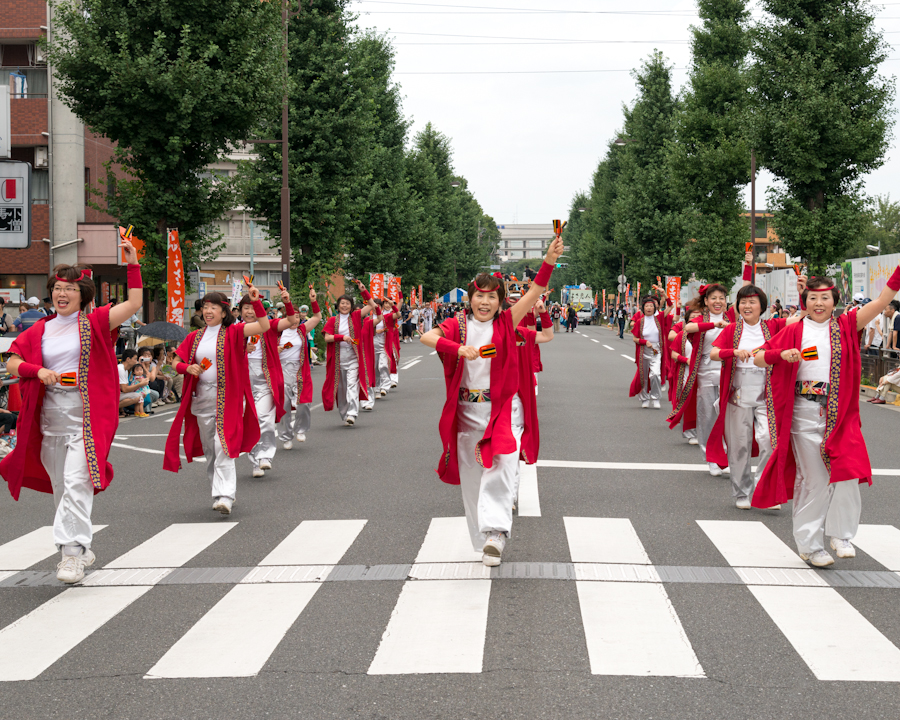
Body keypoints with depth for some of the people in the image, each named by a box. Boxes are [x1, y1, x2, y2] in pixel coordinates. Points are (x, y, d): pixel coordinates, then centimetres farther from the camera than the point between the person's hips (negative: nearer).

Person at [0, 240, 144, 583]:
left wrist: (133, 265, -10)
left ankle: (74, 552, -18)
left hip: (86, 415, -5)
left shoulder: (94, 323, 1)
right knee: (61, 485, 12)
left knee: (77, 482, -17)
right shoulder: (39, 330, 11)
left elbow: (134, 303, -6)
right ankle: (82, 549, 26)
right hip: (50, 415, 5)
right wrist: (39, 371, -8)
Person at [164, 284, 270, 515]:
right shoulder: (195, 337, 11)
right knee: (209, 449, 10)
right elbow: (176, 363, 15)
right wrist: (187, 368, -7)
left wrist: (256, 302, -24)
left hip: (227, 397, -5)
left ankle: (224, 497, -19)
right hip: (202, 398, 5)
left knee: (223, 447, -15)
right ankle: (224, 490, 24)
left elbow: (264, 326, -14)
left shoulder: (233, 333, -2)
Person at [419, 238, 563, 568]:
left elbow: (534, 293, -13)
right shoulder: (458, 325, 1)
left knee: (502, 462, -25)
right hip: (467, 411, 2)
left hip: (503, 407, -2)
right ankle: (484, 540, 24)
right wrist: (458, 349, -32)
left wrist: (550, 259, -27)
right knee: (472, 476, 9)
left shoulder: (505, 324, 0)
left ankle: (495, 531, -28)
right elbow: (426, 337, -16)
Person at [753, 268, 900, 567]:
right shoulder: (794, 332, 4)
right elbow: (758, 358, 4)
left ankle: (841, 534, 6)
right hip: (805, 415, -1)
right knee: (813, 478, 4)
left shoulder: (845, 326, 5)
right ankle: (810, 544, 14)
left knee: (847, 472, -12)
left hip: (841, 413, 1)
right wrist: (782, 354, -15)